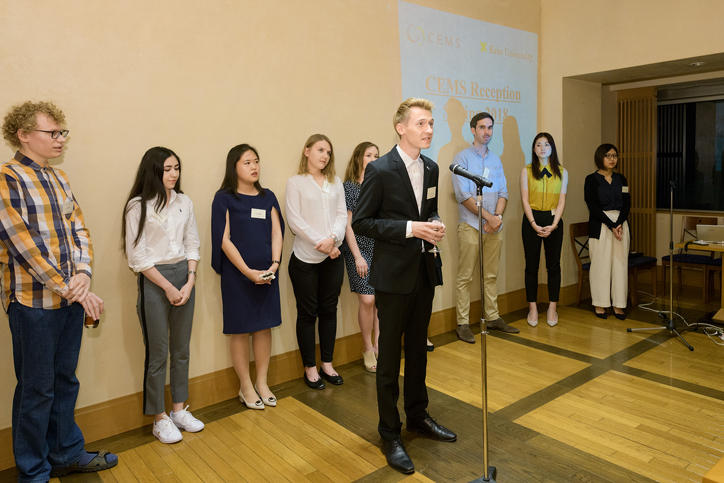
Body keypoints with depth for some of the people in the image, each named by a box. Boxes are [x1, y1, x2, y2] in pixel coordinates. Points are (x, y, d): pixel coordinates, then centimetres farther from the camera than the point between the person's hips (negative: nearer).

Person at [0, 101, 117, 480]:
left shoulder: (58, 178, 12)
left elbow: (79, 229, 8)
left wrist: (83, 274, -8)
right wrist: (71, 290, -16)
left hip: (71, 297, 7)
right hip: (33, 301, -6)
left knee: (65, 381, 18)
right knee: (36, 388, 7)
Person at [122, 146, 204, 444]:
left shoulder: (184, 202, 6)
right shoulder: (138, 206, -8)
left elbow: (192, 245, 8)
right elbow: (136, 256, -10)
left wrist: (189, 282, -3)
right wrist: (168, 287, -10)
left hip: (184, 276, 5)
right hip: (154, 281, -5)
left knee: (181, 349, 13)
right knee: (157, 353, 3)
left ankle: (179, 409, 28)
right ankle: (159, 419, 18)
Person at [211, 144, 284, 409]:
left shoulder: (267, 197, 10)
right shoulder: (224, 198, -3)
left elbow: (276, 232, 5)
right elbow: (224, 239, -9)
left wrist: (275, 263, -11)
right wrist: (248, 271, -15)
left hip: (267, 272, 4)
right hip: (237, 273, -4)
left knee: (264, 326, 9)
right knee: (240, 330, 4)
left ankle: (262, 382, 24)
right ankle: (245, 386, 19)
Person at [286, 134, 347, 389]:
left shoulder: (336, 183, 11)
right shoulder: (296, 182, -1)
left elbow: (342, 215, 4)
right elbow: (294, 219, -8)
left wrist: (333, 239, -14)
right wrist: (320, 242, -15)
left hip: (333, 257, 4)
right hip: (305, 258, -4)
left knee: (329, 310, 11)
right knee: (307, 313, 5)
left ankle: (327, 364, 24)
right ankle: (310, 368, 18)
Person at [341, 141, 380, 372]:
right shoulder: (349, 186, -2)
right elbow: (347, 224, -5)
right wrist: (357, 256, -10)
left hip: (382, 249, 4)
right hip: (359, 248, -4)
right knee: (367, 299, -5)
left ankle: (378, 344, 19)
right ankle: (368, 349, 13)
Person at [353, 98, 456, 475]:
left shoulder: (431, 168, 7)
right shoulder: (380, 170, -14)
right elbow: (361, 222, -14)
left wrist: (435, 224, -4)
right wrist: (410, 228, -21)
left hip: (425, 271, 7)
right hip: (394, 274, -6)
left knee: (417, 349, 19)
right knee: (389, 355, 5)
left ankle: (417, 416, 38)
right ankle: (390, 434, 20)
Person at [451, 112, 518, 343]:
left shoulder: (495, 159, 16)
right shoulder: (462, 157, -2)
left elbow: (503, 192, 11)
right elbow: (463, 195, -11)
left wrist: (498, 216, -8)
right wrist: (488, 216, -14)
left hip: (495, 226, 6)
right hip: (470, 226, -5)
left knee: (491, 275, 12)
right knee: (465, 277, -2)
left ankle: (493, 317, 22)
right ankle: (462, 324, 4)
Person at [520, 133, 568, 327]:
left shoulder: (561, 172, 9)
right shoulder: (527, 171, 5)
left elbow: (562, 201, 2)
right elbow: (525, 200, -1)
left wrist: (553, 224, -11)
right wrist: (534, 224, -12)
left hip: (553, 221, 1)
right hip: (532, 220, -1)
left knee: (553, 265, 3)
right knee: (531, 265, 2)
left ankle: (552, 308, 12)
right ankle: (532, 308, 9)